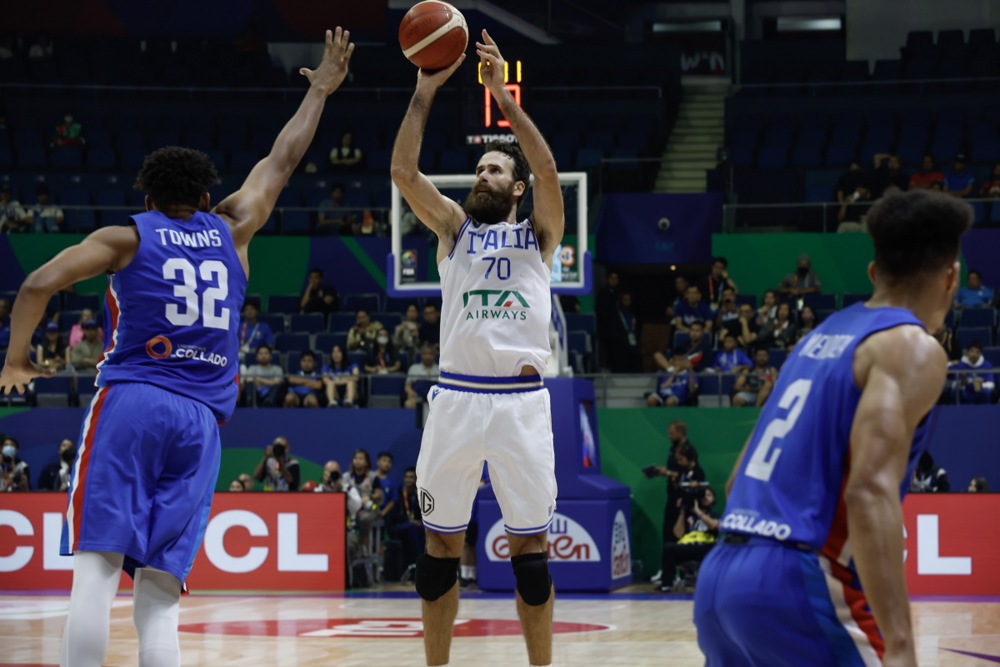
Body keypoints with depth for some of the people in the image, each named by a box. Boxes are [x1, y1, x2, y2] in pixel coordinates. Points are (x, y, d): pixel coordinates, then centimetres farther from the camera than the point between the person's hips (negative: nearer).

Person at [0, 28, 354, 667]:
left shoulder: (127, 238, 8)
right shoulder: (230, 232, 15)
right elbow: (281, 162, 28)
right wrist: (320, 91, 40)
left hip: (130, 402, -3)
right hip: (200, 421, 3)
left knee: (97, 569, -11)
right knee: (160, 594, 1)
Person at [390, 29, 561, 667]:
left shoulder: (539, 232, 9)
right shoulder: (455, 227, 14)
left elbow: (549, 170, -10)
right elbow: (404, 171, 0)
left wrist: (503, 95, -14)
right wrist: (426, 91, -6)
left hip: (521, 399, -2)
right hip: (457, 396, 2)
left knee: (530, 547, 2)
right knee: (442, 544, 6)